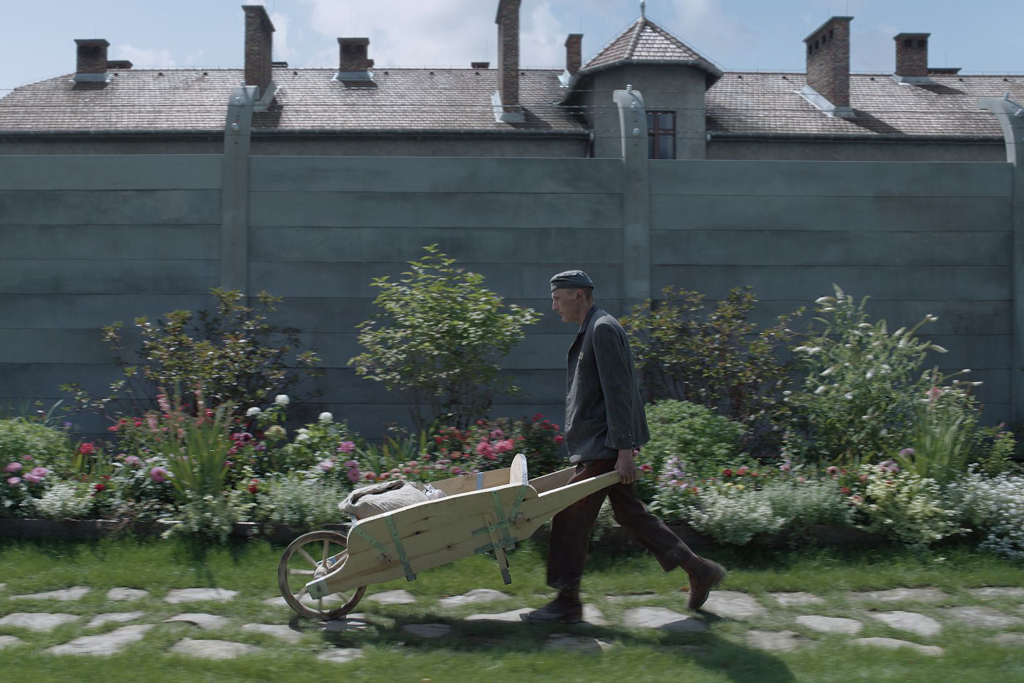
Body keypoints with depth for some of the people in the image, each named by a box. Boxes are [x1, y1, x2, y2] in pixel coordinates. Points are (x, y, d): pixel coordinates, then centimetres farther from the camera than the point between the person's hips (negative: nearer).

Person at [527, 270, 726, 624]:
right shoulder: (593, 331, 18)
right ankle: (699, 570, 18)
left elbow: (618, 394, -20)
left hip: (604, 448, -10)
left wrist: (625, 450, -22)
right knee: (631, 514, 13)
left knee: (570, 516, -4)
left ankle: (567, 601, 6)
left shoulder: (603, 329, -14)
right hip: (596, 447, 10)